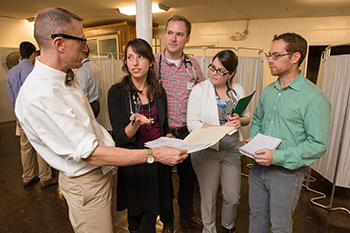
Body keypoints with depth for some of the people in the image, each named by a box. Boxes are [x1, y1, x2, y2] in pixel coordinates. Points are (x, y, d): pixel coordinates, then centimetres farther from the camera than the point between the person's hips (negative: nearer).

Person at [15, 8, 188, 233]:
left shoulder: (66, 78, 3)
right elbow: (91, 154, -30)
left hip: (100, 172, 9)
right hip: (85, 183, -9)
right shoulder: (38, 96, -29)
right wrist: (154, 154, -30)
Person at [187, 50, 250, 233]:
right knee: (208, 196, 12)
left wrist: (239, 120, -11)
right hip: (206, 149, -3)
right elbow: (192, 124, -16)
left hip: (231, 149, 4)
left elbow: (247, 117, 13)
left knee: (233, 196, 14)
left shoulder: (238, 90, 4)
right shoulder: (199, 89, -9)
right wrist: (223, 127, -24)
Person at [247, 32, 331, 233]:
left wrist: (278, 157, -26)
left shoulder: (314, 97, -16)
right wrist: (252, 138, -3)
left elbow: (318, 145, -18)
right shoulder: (268, 91, 5)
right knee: (256, 215, 22)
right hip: (259, 167, 6)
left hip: (287, 173, -5)